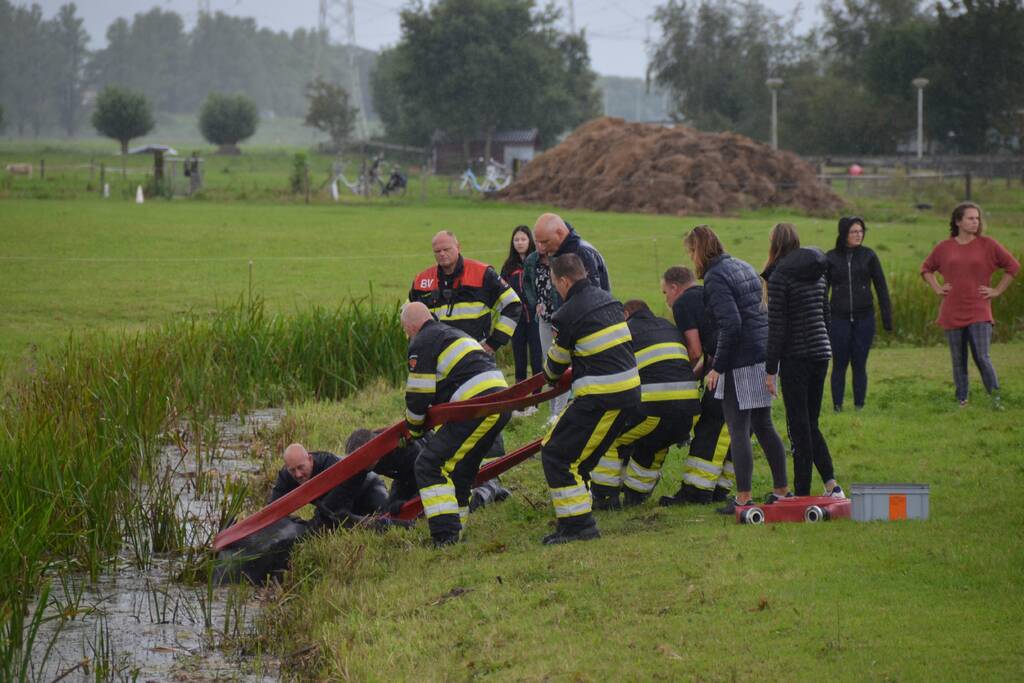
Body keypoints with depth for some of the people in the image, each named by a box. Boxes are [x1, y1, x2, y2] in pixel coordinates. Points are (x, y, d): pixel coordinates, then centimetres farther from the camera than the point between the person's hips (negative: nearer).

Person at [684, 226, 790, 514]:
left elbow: (731, 324, -22)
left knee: (738, 430, -3)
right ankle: (781, 489, 20)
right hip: (765, 353, 9)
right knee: (764, 425, 17)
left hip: (741, 360, -9)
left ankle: (743, 498, -3)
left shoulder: (715, 278, -12)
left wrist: (717, 366, -16)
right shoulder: (744, 267, 15)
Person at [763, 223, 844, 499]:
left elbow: (776, 327, -14)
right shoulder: (818, 273, 10)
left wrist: (771, 370, -10)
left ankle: (802, 491, 3)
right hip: (821, 352, 7)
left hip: (795, 358, -7)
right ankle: (831, 483, 2)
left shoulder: (780, 276, -12)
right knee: (810, 424, 15)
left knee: (799, 426, 0)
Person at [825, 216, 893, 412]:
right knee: (839, 365, 1)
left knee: (859, 365, 3)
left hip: (864, 318, 0)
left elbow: (881, 288, 4)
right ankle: (837, 407, 7)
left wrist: (887, 319, 2)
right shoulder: (831, 258, 1)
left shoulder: (868, 256, 2)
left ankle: (859, 407, 10)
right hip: (839, 319, 0)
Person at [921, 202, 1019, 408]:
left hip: (979, 312, -2)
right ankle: (962, 402, 16)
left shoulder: (988, 245, 0)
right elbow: (926, 269, 22)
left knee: (982, 358, -11)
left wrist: (997, 290, 1)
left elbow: (1013, 267, 5)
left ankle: (995, 398, -1)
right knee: (958, 361, 7)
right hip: (952, 312, 2)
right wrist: (937, 288, 9)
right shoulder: (944, 248, 6)